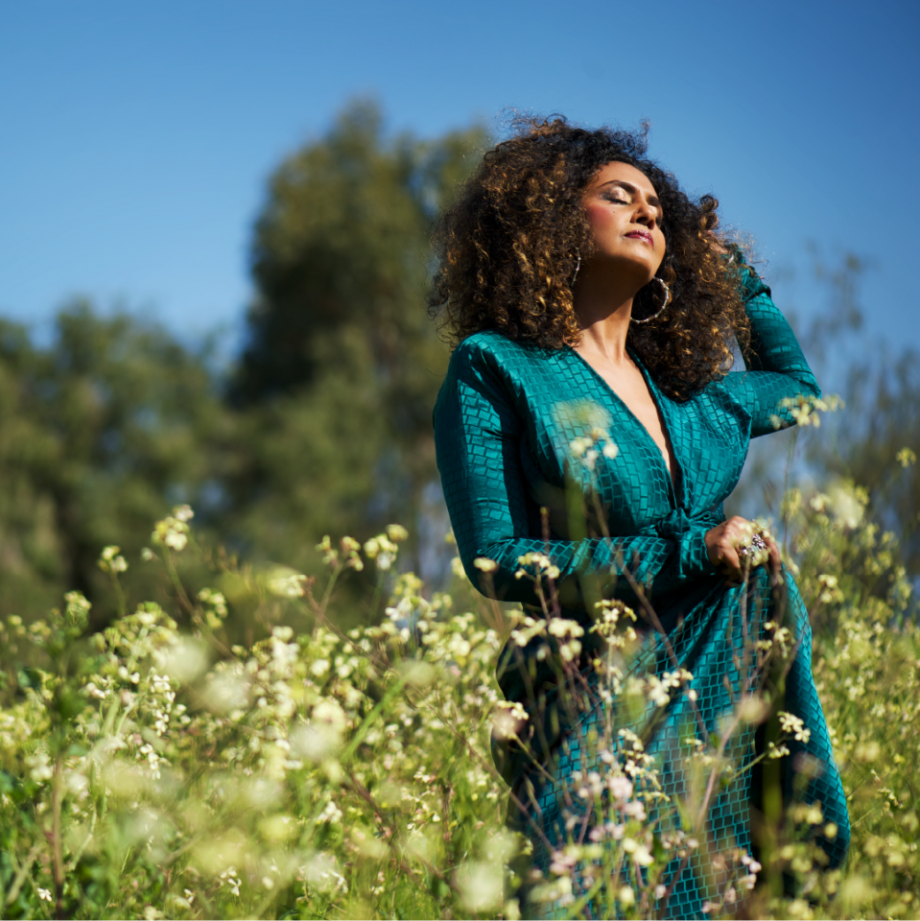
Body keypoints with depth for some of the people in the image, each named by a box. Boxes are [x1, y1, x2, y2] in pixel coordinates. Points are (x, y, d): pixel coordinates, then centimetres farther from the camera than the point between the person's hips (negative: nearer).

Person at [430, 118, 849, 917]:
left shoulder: (687, 390, 13)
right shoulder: (495, 369, -2)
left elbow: (799, 387, 35)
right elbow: (495, 560, -9)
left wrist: (732, 271, 26)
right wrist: (682, 555, -14)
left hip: (731, 694, 5)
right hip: (601, 712, -5)